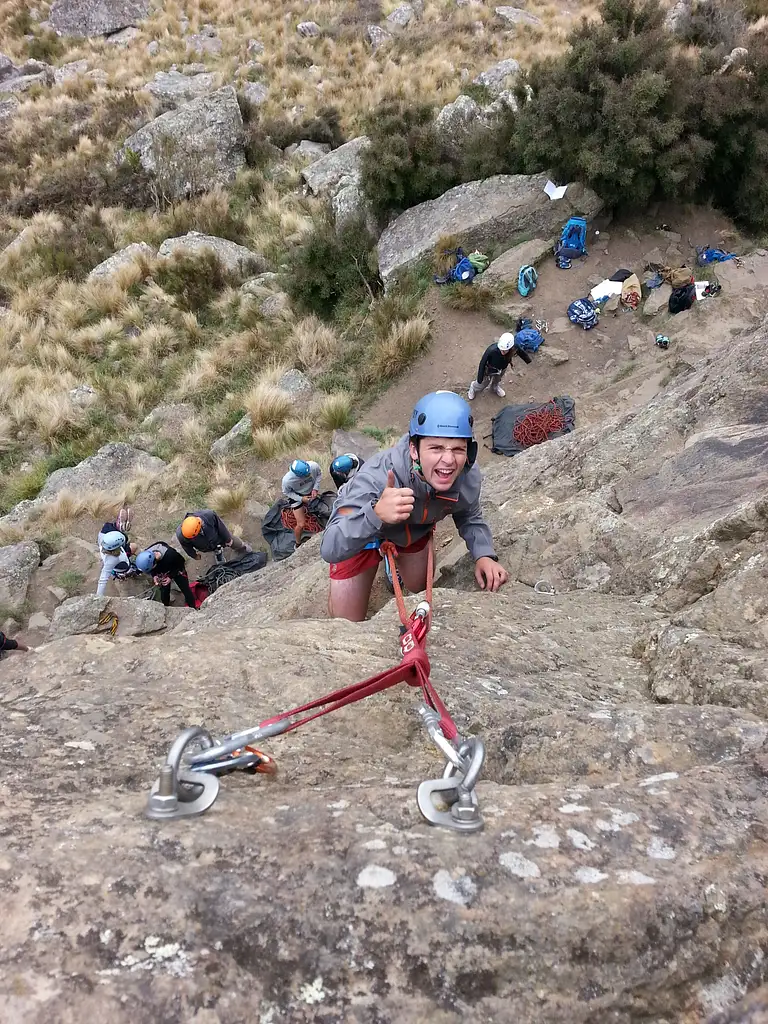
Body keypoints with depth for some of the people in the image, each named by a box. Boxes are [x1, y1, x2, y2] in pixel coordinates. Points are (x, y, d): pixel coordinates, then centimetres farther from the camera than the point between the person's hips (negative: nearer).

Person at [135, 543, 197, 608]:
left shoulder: (170, 554, -46)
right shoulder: (146, 556, -31)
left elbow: (181, 562, -23)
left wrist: (171, 577, -26)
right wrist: (154, 576, -25)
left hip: (177, 571, -3)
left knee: (186, 590, 2)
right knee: (164, 593, 6)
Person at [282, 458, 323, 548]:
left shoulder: (313, 466, -35)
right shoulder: (287, 480, -39)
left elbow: (319, 473, -9)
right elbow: (286, 492, -16)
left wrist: (315, 488, -18)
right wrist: (301, 499, -24)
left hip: (311, 493, 3)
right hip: (296, 496, -3)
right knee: (301, 524, -3)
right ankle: (298, 544, 23)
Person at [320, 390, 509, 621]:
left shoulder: (468, 476, -30)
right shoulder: (378, 476, -45)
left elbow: (470, 518, -7)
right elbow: (330, 549, -48)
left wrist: (484, 555, -26)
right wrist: (376, 515, -66)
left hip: (414, 530, 4)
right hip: (361, 532, -4)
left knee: (420, 588, 26)